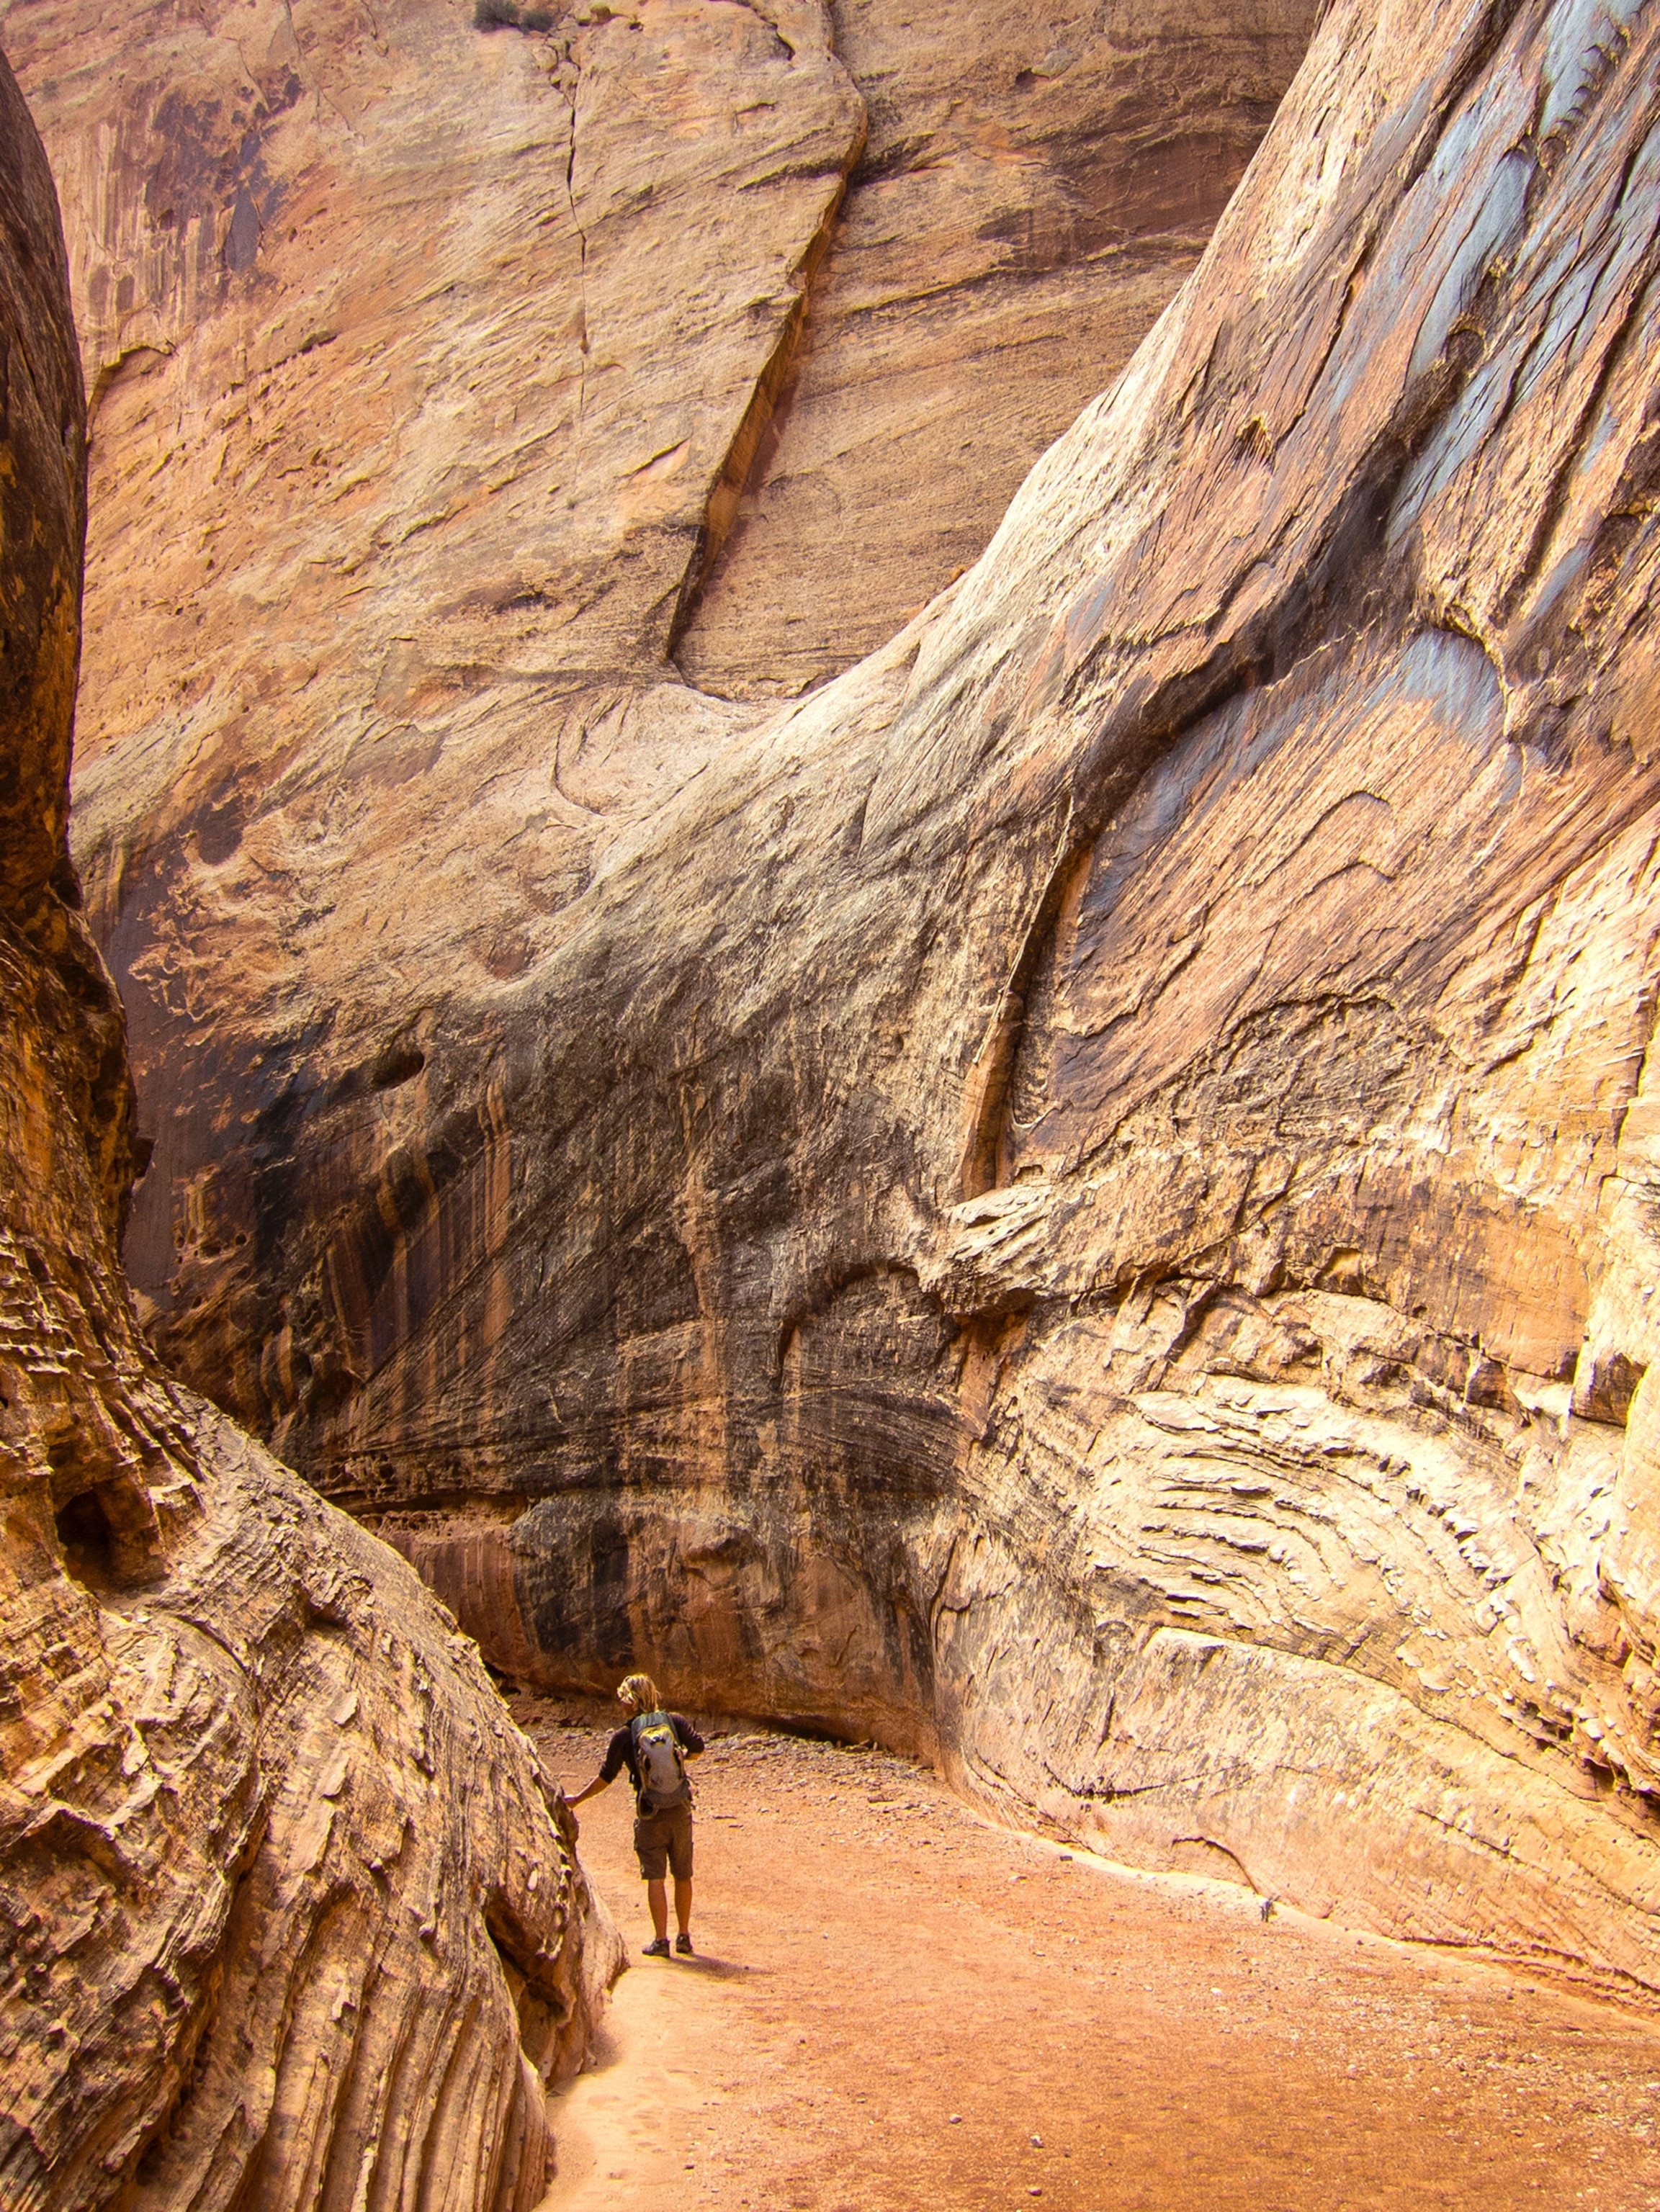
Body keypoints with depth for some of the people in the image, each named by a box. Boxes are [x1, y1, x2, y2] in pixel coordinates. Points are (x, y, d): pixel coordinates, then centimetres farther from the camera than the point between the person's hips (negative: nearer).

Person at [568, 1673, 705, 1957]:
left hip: (650, 1815, -3)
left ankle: (661, 1940, 0)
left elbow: (606, 1777, -3)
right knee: (683, 1876, 12)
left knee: (655, 1877, 3)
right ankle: (684, 1937, 19)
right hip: (681, 1811, 3)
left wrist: (577, 1799, 9)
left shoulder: (624, 1736, -6)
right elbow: (697, 1747, -8)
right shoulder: (675, 1721, -2)